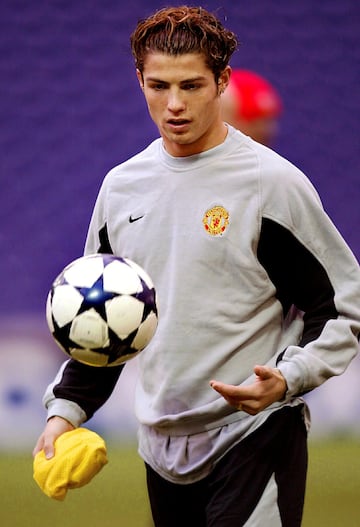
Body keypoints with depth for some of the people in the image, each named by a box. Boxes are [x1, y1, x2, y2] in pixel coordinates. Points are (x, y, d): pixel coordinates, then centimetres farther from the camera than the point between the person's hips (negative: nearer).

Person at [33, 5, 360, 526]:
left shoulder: (273, 181, -7)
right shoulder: (121, 186, 11)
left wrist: (286, 379, -20)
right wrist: (66, 408, 8)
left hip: (256, 435, -6)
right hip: (162, 444, 6)